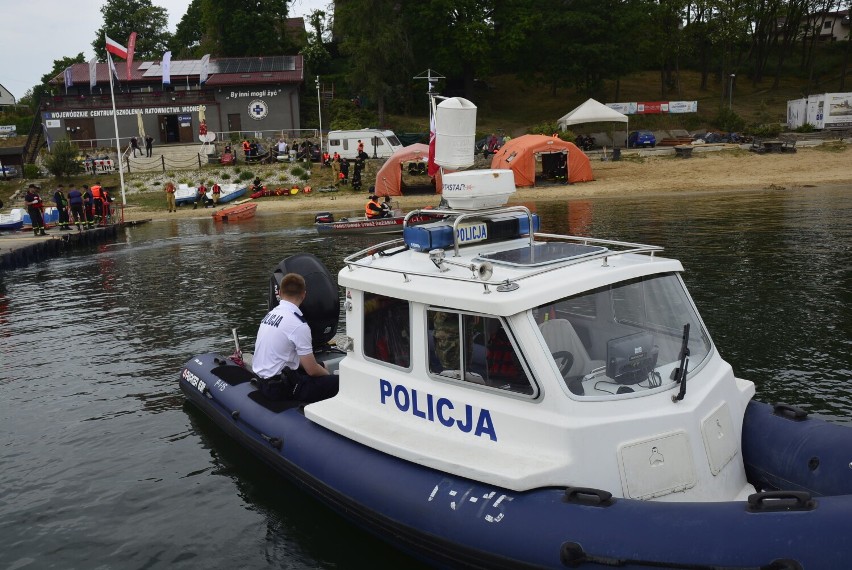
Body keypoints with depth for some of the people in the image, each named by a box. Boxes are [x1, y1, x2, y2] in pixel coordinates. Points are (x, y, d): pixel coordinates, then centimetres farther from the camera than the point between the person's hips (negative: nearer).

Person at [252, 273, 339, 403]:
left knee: (321, 366, 22)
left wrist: (322, 368, 19)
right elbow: (312, 370, -15)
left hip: (263, 383, 9)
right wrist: (327, 374, 8)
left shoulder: (270, 314, 8)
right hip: (280, 389, -9)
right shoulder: (298, 325, -19)